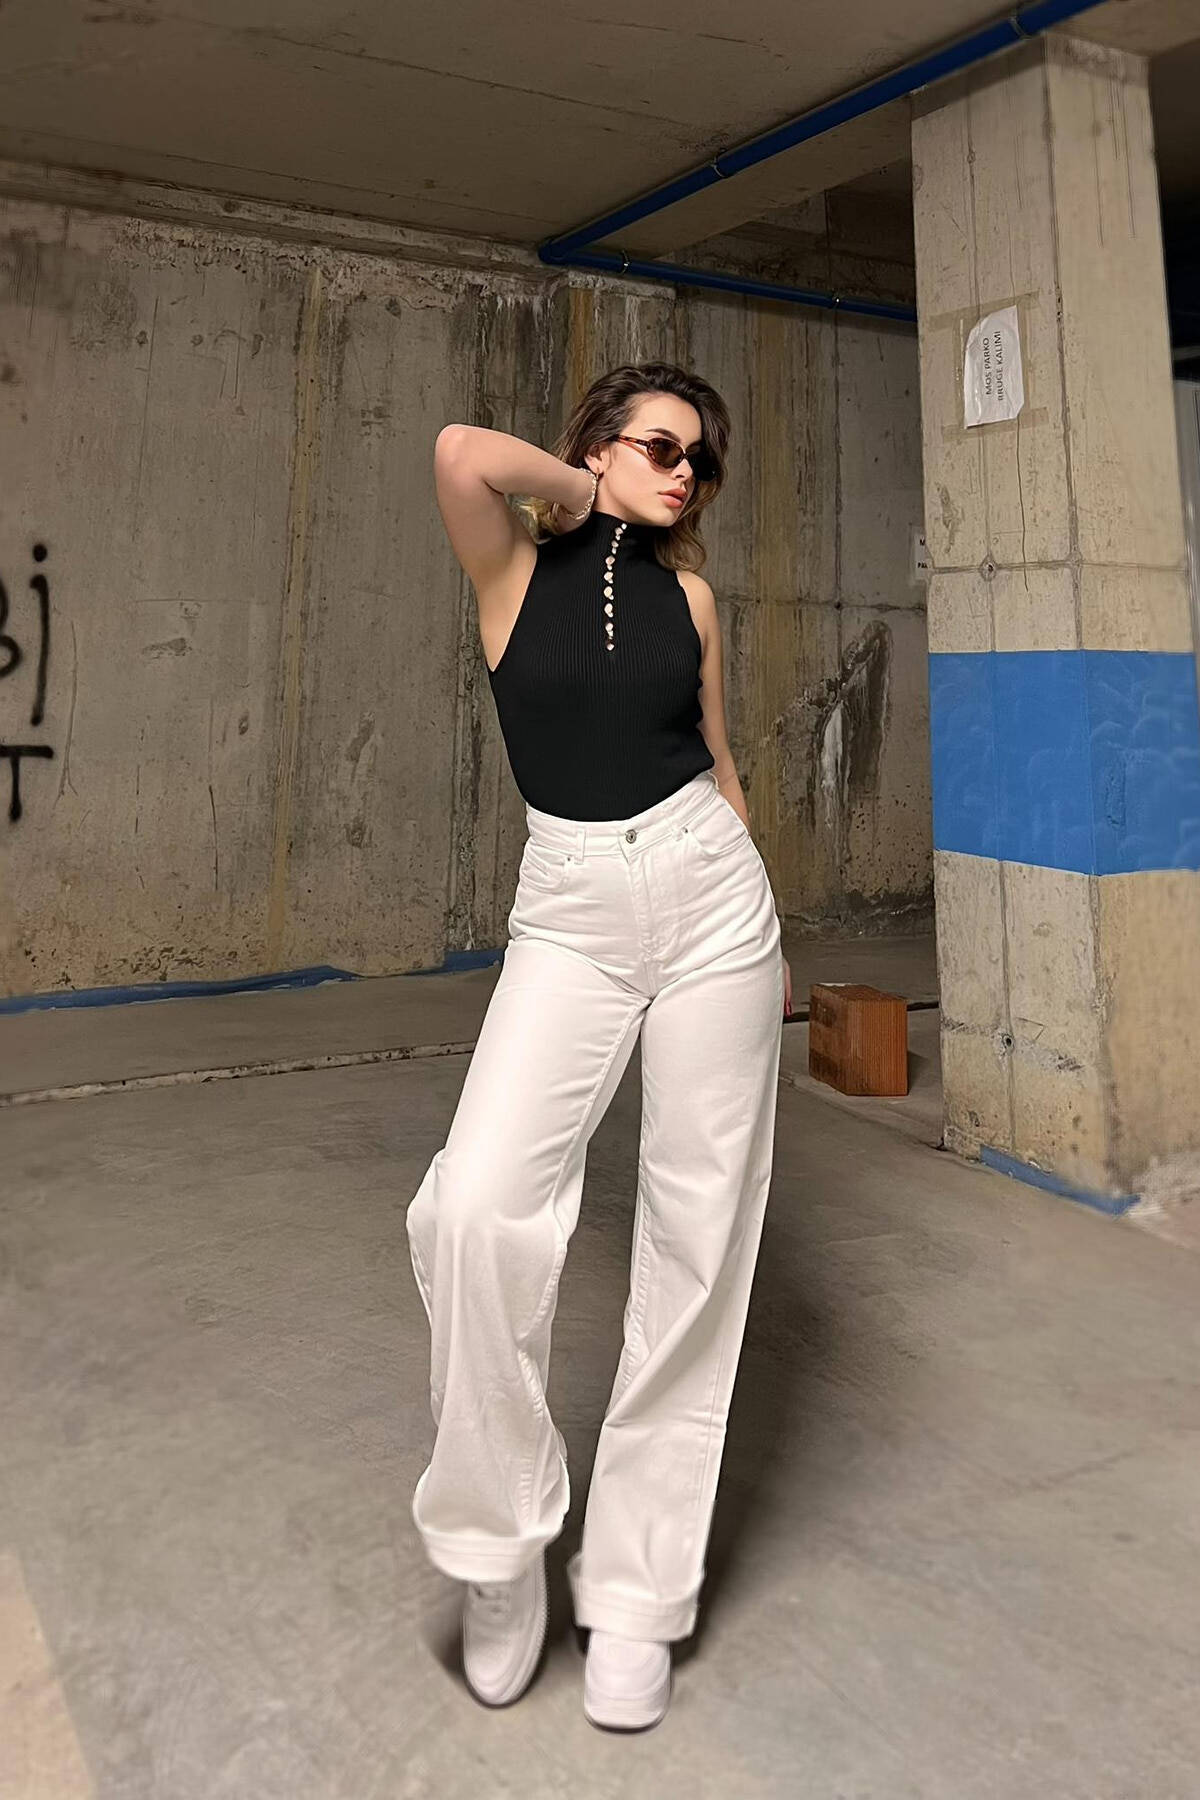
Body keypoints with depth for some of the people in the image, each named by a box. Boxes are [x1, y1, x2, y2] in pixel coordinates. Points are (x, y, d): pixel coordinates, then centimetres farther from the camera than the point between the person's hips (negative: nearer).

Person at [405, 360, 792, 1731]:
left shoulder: (687, 592, 12)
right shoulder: (516, 566, 4)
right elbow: (463, 453, -18)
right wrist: (574, 489, 1)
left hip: (710, 898, 3)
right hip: (569, 913, -2)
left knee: (696, 1236, 2)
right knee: (476, 1205, -22)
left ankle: (635, 1591, 18)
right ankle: (501, 1535, 4)